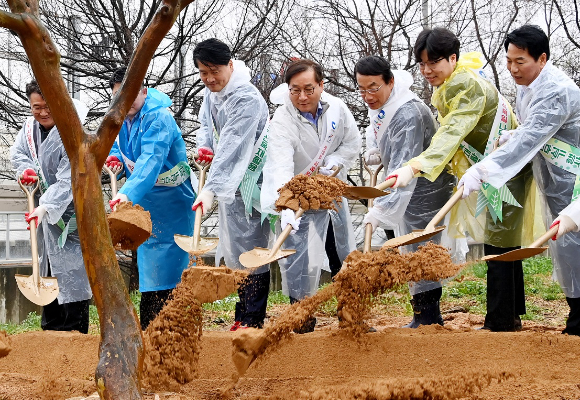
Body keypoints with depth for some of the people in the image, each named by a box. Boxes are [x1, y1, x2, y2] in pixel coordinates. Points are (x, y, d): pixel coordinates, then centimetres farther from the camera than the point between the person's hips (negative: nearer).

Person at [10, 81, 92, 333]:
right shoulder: (30, 126, 0)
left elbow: (68, 181, -27)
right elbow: (17, 151, 13)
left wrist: (45, 207, -37)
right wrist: (25, 169, -10)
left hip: (69, 212, -8)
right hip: (44, 211, 8)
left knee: (71, 274, -8)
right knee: (47, 267, 17)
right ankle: (50, 330, 29)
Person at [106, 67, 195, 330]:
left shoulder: (158, 119, -21)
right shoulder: (120, 118, 6)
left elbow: (151, 161, -35)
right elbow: (116, 145, 23)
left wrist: (129, 193, -49)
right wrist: (114, 156, -2)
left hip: (170, 204, -8)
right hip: (142, 203, 8)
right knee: (146, 270, 14)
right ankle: (147, 331, 22)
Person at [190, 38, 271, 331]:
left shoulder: (248, 100, -26)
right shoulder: (211, 92, 2)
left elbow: (231, 149, -34)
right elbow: (206, 123, 19)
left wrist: (210, 189, -40)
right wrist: (204, 147, -3)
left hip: (251, 181, -9)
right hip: (229, 181, 9)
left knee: (251, 247, -7)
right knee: (233, 246, 13)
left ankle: (253, 320, -1)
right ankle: (242, 317, 22)